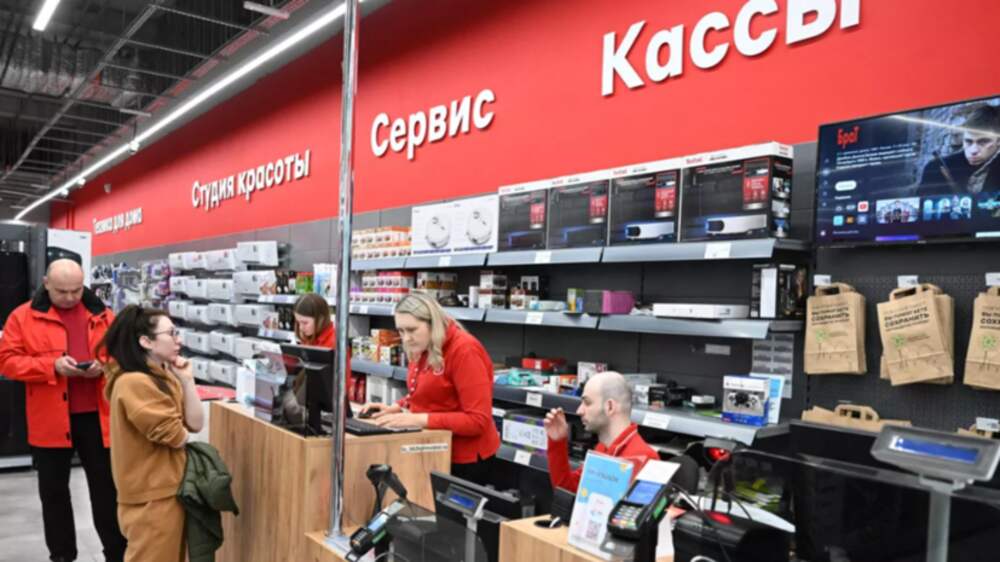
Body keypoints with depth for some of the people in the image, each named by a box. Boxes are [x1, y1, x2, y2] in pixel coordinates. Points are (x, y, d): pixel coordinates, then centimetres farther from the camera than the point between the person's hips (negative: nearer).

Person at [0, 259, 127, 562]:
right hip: (50, 419, 0)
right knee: (53, 490, 12)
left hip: (97, 416, 1)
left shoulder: (102, 315, 5)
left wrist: (105, 365, -13)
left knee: (107, 487, 7)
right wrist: (52, 366, -18)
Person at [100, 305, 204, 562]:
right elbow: (177, 437, -21)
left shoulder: (164, 375, 8)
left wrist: (186, 380, -5)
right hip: (152, 494, -9)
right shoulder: (133, 383, -21)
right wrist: (183, 434, 1)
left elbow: (195, 424, 2)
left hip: (169, 487, 9)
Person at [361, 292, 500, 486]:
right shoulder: (422, 350, 1)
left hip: (465, 459, -7)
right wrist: (397, 408, 0)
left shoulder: (464, 350, -22)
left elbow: (478, 421, -24)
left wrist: (420, 419, -28)